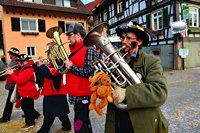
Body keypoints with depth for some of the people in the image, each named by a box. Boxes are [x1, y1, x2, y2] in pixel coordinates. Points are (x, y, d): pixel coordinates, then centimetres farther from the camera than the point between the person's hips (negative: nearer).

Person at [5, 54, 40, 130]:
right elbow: (21, 77, 14)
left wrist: (12, 73, -19)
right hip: (25, 92, 10)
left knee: (27, 107, 4)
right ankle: (35, 115, 38)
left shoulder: (28, 70, -24)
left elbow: (20, 81, -27)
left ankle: (30, 123, 22)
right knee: (24, 106, 22)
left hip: (28, 92, -10)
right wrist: (13, 72, 3)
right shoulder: (25, 68, 9)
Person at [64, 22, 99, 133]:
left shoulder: (89, 49, -14)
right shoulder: (74, 50, 13)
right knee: (84, 123, 23)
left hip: (83, 95, -8)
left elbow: (89, 72, -23)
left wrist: (71, 67, -16)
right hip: (75, 94, 9)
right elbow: (69, 67, 21)